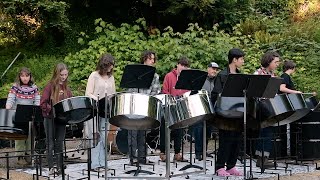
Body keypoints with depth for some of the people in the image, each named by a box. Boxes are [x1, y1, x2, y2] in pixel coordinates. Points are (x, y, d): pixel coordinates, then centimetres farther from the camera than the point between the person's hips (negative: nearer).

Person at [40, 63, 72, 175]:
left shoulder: (66, 88, 9)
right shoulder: (50, 86, -7)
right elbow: (43, 103, -11)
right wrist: (52, 110, -21)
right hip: (50, 118, -4)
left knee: (59, 143, 9)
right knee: (51, 143, 2)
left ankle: (59, 167, 14)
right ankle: (51, 167, 6)